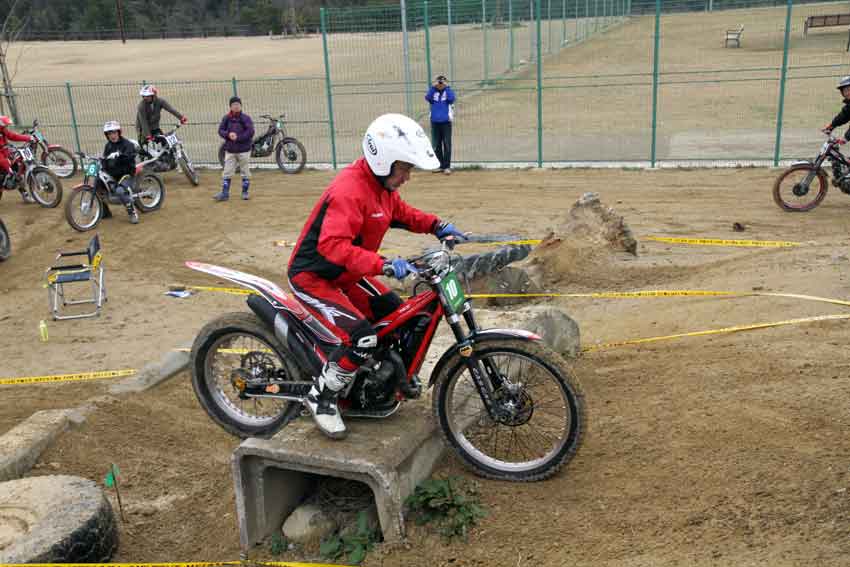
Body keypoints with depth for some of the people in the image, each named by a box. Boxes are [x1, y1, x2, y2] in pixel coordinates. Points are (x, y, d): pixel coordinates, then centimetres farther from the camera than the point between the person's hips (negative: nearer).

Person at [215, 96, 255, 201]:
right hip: (230, 150, 2)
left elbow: (250, 132, -13)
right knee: (227, 173, 0)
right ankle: (224, 194, 3)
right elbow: (221, 130, 3)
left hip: (244, 150, -2)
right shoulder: (226, 118, 3)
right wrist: (228, 134, -17)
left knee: (245, 172, 7)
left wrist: (238, 137, -18)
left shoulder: (246, 118, -5)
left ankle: (245, 192, 19)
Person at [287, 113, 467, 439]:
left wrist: (436, 226, 6)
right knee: (362, 338, -25)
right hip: (313, 277, -10)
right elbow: (332, 245, -41)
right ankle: (321, 397, -4)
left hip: (346, 274, 10)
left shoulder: (381, 185, 3)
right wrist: (384, 265, -46)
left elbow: (401, 213, 22)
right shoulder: (349, 190, -29)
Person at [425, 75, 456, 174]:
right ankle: (439, 166, 16)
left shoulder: (448, 91, 3)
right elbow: (427, 98, -11)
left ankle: (447, 166, -3)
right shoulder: (433, 92, 8)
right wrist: (433, 87, -11)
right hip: (434, 123, 3)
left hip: (446, 122, -3)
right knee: (436, 145, 7)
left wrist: (447, 87, -12)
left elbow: (451, 99, -17)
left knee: (447, 145, -6)